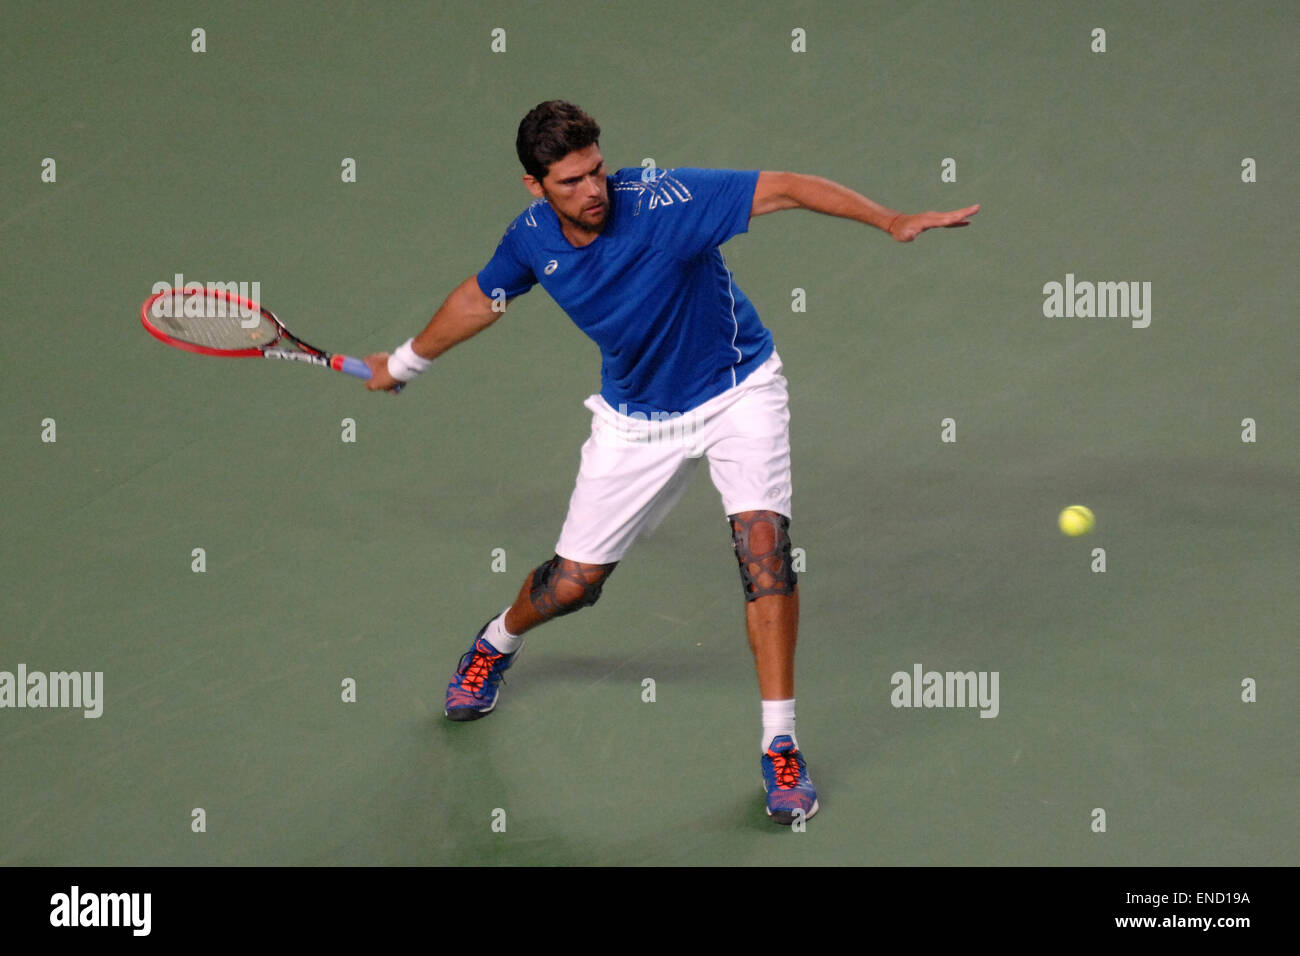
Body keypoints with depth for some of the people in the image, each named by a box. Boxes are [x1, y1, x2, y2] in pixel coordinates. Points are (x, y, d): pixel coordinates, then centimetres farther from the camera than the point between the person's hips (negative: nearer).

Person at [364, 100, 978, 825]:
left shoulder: (664, 201, -28)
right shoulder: (532, 239, -13)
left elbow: (785, 188, -32)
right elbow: (483, 299, 9)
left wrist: (893, 221, -43)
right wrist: (405, 362, 23)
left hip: (737, 391, -3)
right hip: (636, 419, 3)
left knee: (763, 541, -23)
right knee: (574, 581, 5)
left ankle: (780, 746, -15)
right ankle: (498, 642, 41)